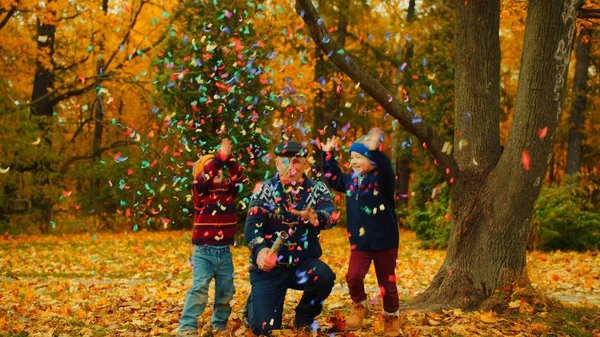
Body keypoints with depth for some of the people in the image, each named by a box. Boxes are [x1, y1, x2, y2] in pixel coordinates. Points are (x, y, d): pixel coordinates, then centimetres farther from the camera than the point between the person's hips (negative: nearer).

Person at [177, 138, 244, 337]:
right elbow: (204, 176, -22)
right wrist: (220, 156, -28)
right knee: (199, 287, -18)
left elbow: (238, 176, -2)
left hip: (224, 252, 5)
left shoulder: (228, 190, 10)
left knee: (226, 290, 9)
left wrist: (229, 159, -13)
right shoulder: (200, 191, -4)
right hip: (204, 251, -5)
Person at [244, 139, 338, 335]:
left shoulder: (317, 190, -2)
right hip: (270, 265, -1)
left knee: (324, 276, -33)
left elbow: (331, 217, -21)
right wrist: (260, 250, -37)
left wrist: (314, 216, -46)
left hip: (303, 264, 1)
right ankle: (255, 302, 26)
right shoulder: (264, 191, -3)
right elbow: (252, 226, -15)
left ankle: (303, 319, -1)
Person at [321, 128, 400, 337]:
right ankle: (360, 307, 16)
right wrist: (328, 154, 24)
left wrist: (375, 150, -45)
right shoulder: (351, 180, 8)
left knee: (387, 282, 6)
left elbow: (386, 170, -35)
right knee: (353, 277, -11)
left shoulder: (381, 178, -11)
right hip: (359, 242, 4)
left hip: (384, 241, -4)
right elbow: (333, 178, 27)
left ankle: (391, 318, 24)